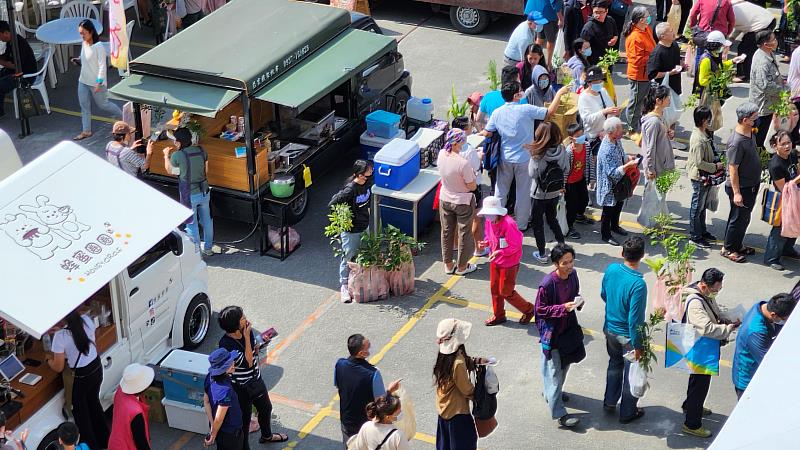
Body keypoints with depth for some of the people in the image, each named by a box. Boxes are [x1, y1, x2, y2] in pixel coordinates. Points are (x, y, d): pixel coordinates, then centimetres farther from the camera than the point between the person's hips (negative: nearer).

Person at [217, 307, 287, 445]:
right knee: (244, 418, 12)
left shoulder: (247, 332, -9)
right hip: (241, 388, -8)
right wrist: (247, 337, -34)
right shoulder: (226, 344, -31)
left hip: (256, 380, 8)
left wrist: (257, 348, -14)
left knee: (266, 408, 28)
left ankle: (267, 435, 56)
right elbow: (247, 362, -33)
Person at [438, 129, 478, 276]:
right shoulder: (463, 163, -32)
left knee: (447, 232, 20)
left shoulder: (441, 154, -14)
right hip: (463, 202, -5)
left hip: (444, 200, 5)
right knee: (464, 233, 14)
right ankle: (462, 266, 28)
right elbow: (472, 187, -22)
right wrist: (472, 173, -6)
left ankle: (448, 264, 33)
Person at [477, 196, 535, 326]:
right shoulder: (489, 221, -4)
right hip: (495, 261, 8)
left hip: (509, 263, -8)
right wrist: (486, 242, -8)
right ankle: (498, 315, 34)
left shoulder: (508, 224, -28)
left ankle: (529, 309, 21)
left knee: (506, 292, 1)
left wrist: (499, 252, -26)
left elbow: (515, 246, -23)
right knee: (494, 289, 16)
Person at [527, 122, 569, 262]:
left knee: (537, 223, 11)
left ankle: (541, 254, 15)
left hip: (540, 194, -5)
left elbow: (532, 173, -21)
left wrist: (531, 160, -7)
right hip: (555, 193, 5)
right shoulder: (562, 151, -11)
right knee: (552, 219, 25)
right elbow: (566, 169, -2)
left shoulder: (537, 153, -25)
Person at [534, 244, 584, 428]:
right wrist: (563, 308, -28)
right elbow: (540, 309, -18)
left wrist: (578, 301, -10)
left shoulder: (573, 274, -7)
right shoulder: (548, 284, -27)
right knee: (554, 371, 1)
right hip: (551, 332, -7)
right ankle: (559, 413, 7)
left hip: (568, 328, 7)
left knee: (565, 364, 24)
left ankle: (552, 393, 49)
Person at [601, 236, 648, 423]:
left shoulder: (611, 269, -13)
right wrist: (638, 346, -16)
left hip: (610, 329, 6)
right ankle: (627, 412, 31)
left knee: (615, 364, 29)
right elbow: (634, 319, -27)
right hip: (627, 335, -6)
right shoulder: (638, 284, -32)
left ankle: (609, 402, 43)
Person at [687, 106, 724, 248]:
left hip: (705, 177, 10)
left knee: (703, 206, 21)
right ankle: (695, 236, 13)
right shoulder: (699, 140, -27)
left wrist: (716, 163, 7)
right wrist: (715, 167, -16)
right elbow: (699, 163, -26)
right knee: (697, 207, 3)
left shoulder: (704, 134, 4)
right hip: (699, 177, -10)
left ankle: (702, 232, 34)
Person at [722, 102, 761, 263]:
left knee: (744, 218, 21)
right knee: (739, 218, 4)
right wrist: (736, 193, -23)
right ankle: (728, 249, 20)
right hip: (741, 187, -9)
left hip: (751, 185, 9)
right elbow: (733, 169, -25)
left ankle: (737, 245, 37)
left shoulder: (749, 133, 0)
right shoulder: (737, 142, -29)